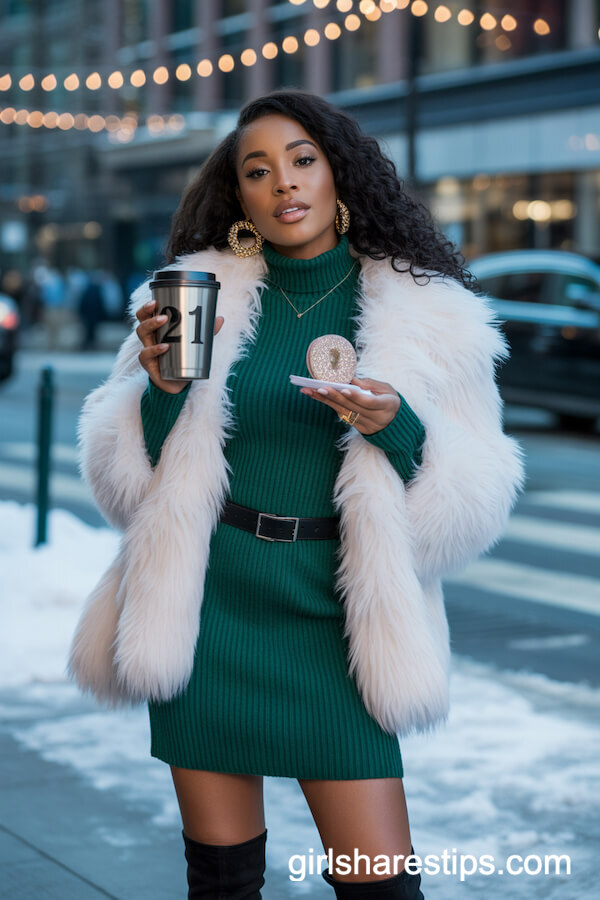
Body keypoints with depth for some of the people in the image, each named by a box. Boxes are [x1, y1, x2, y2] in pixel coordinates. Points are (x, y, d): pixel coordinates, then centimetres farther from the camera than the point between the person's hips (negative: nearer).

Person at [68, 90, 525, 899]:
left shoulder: (423, 312, 2)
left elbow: (475, 504, 0)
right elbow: (124, 477, 5)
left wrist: (398, 428, -17)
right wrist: (162, 384, -13)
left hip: (331, 619, -1)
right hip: (208, 610, 1)